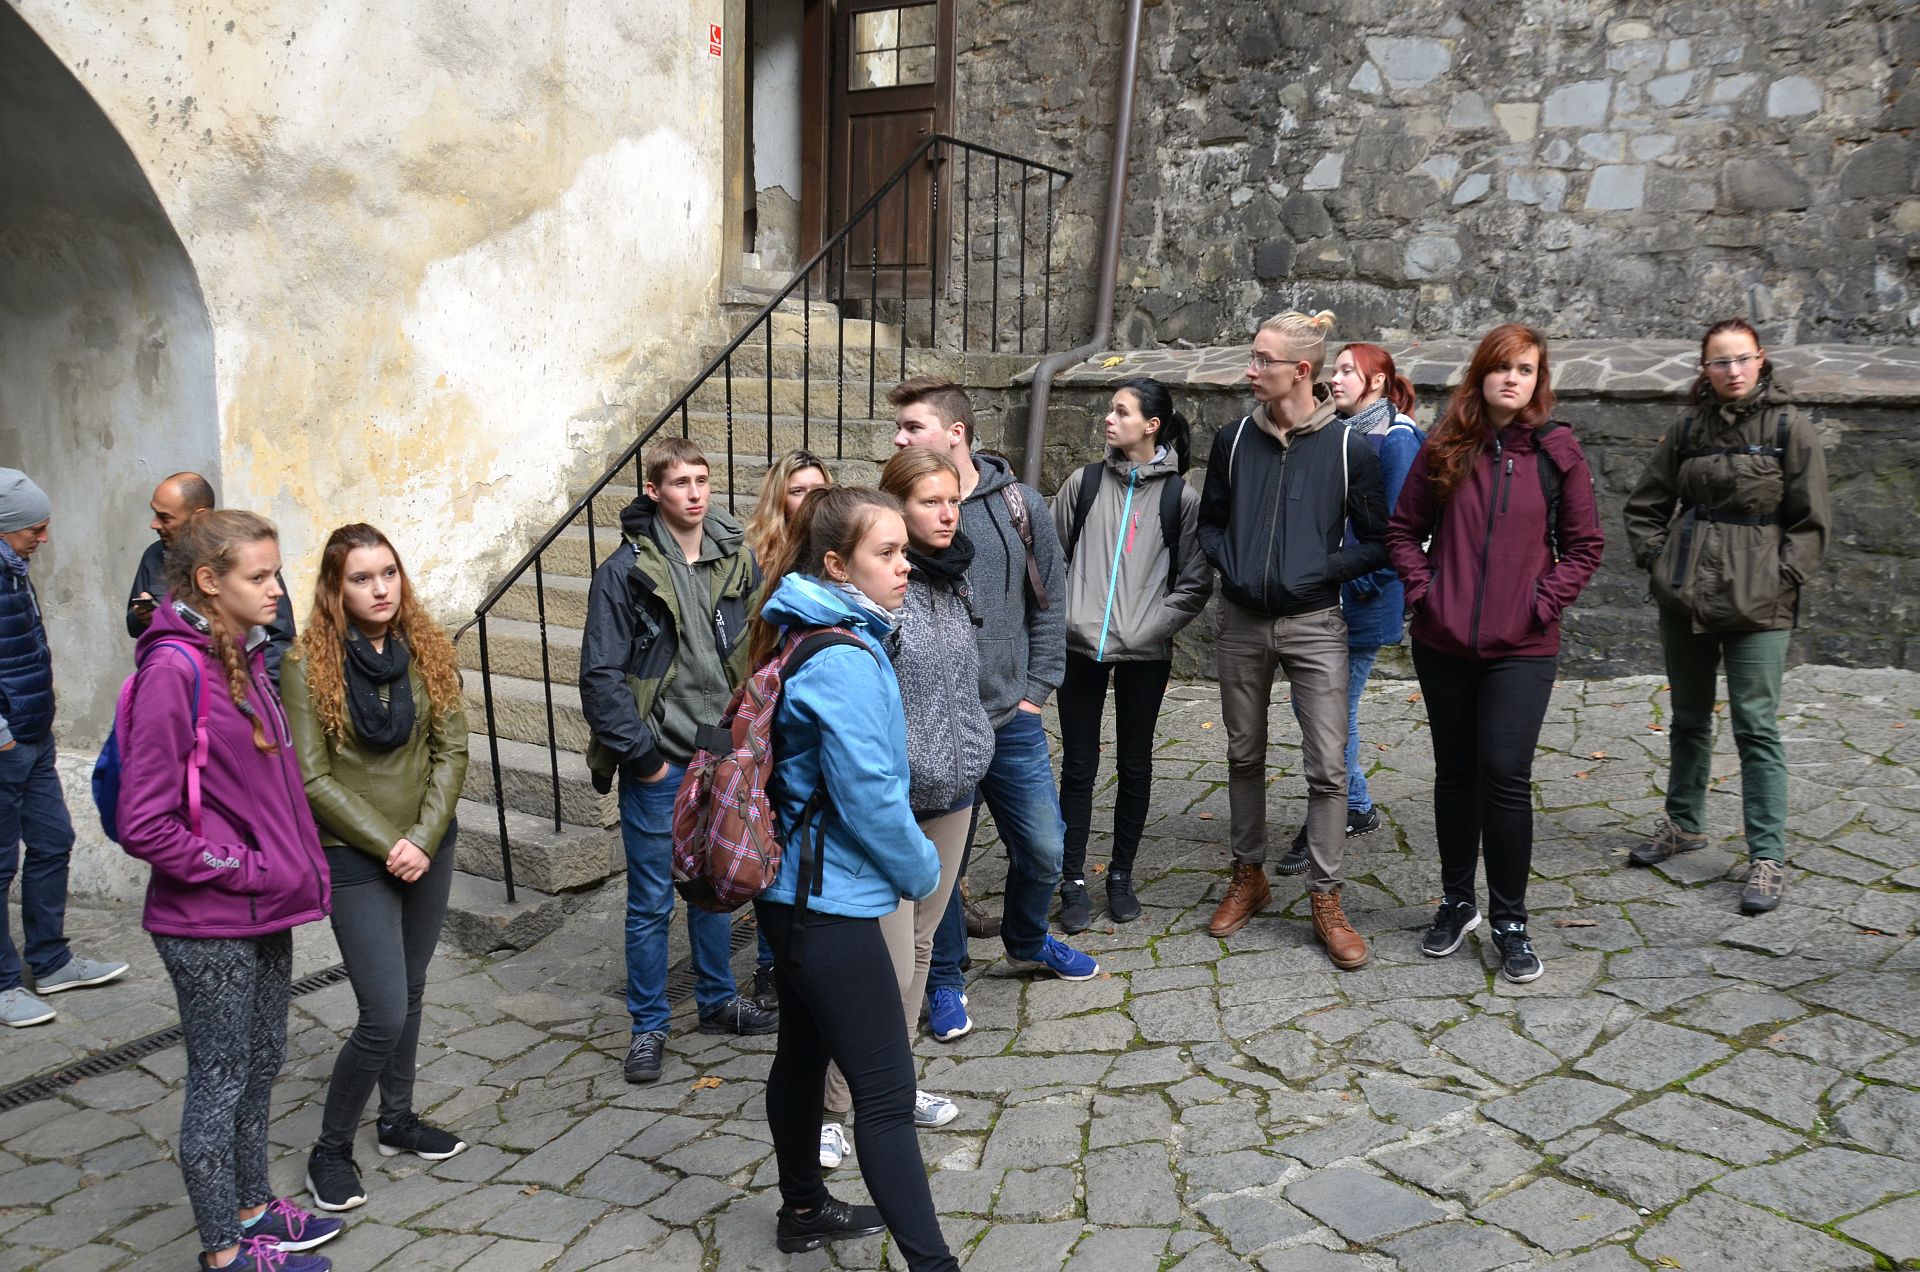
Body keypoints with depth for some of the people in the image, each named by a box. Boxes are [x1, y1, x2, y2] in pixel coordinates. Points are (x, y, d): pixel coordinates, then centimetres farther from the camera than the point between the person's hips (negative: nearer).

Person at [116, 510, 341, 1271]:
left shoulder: (243, 657, 7)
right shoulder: (173, 671, -20)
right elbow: (144, 824, -22)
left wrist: (295, 865, 7)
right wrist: (241, 868, -16)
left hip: (264, 912, 8)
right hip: (210, 926, -8)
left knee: (261, 1065, 20)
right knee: (220, 1080, 7)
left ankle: (253, 1207, 38)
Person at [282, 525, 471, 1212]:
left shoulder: (428, 651, 0)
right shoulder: (308, 664, -13)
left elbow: (451, 751, -1)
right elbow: (312, 778, -13)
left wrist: (424, 837, -12)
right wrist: (387, 844, -14)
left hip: (429, 848, 5)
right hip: (355, 858, -5)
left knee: (410, 993, 17)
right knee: (384, 1016, -5)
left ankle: (398, 1120, 36)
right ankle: (330, 1150, 16)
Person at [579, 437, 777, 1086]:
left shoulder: (737, 562, 2)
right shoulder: (626, 571, -12)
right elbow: (600, 675, -12)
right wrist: (638, 755, -14)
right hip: (658, 767, -4)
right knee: (651, 902, 5)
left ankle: (718, 1000, 35)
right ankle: (648, 1027, 19)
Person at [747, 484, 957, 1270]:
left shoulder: (808, 636, 8)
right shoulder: (846, 662, -23)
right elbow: (869, 798, -22)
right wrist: (923, 871, -6)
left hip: (794, 891, 10)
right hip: (830, 902, -10)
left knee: (803, 1053, 22)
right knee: (886, 1094, -5)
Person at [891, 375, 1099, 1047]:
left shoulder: (1020, 505, -1)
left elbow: (1049, 602, 7)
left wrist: (1036, 690, 3)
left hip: (1011, 719, 2)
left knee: (1044, 847, 10)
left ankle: (1026, 941, 40)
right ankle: (945, 981, 29)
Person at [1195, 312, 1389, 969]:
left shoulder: (1349, 448, -5)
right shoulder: (1234, 440, 3)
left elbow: (1377, 542, 0)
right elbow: (1210, 521, 14)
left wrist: (1322, 571, -13)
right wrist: (1231, 565, -5)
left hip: (1314, 625, -3)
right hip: (1241, 621, 3)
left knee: (1327, 765, -4)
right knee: (1244, 755, 13)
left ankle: (1326, 902, 8)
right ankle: (1248, 878, 29)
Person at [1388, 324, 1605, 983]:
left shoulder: (1557, 449, -1)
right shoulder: (1445, 447, 3)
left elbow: (1584, 545, 3)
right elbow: (1404, 528, 10)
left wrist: (1545, 601, -8)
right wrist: (1422, 589, -3)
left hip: (1521, 647, -2)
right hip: (1443, 643, 2)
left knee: (1506, 776, -7)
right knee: (1456, 772, 13)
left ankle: (1509, 921, 8)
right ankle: (1457, 901, 29)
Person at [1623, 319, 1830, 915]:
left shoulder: (1789, 427, -3)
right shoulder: (1690, 429, 6)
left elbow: (1811, 520, -2)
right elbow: (1644, 505, 15)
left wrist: (1780, 579, -10)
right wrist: (1657, 560, 3)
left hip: (1756, 604, -4)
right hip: (1684, 598, 4)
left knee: (1756, 726, -5)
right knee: (1689, 717, 16)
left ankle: (1767, 856, 1)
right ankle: (1685, 823, 33)